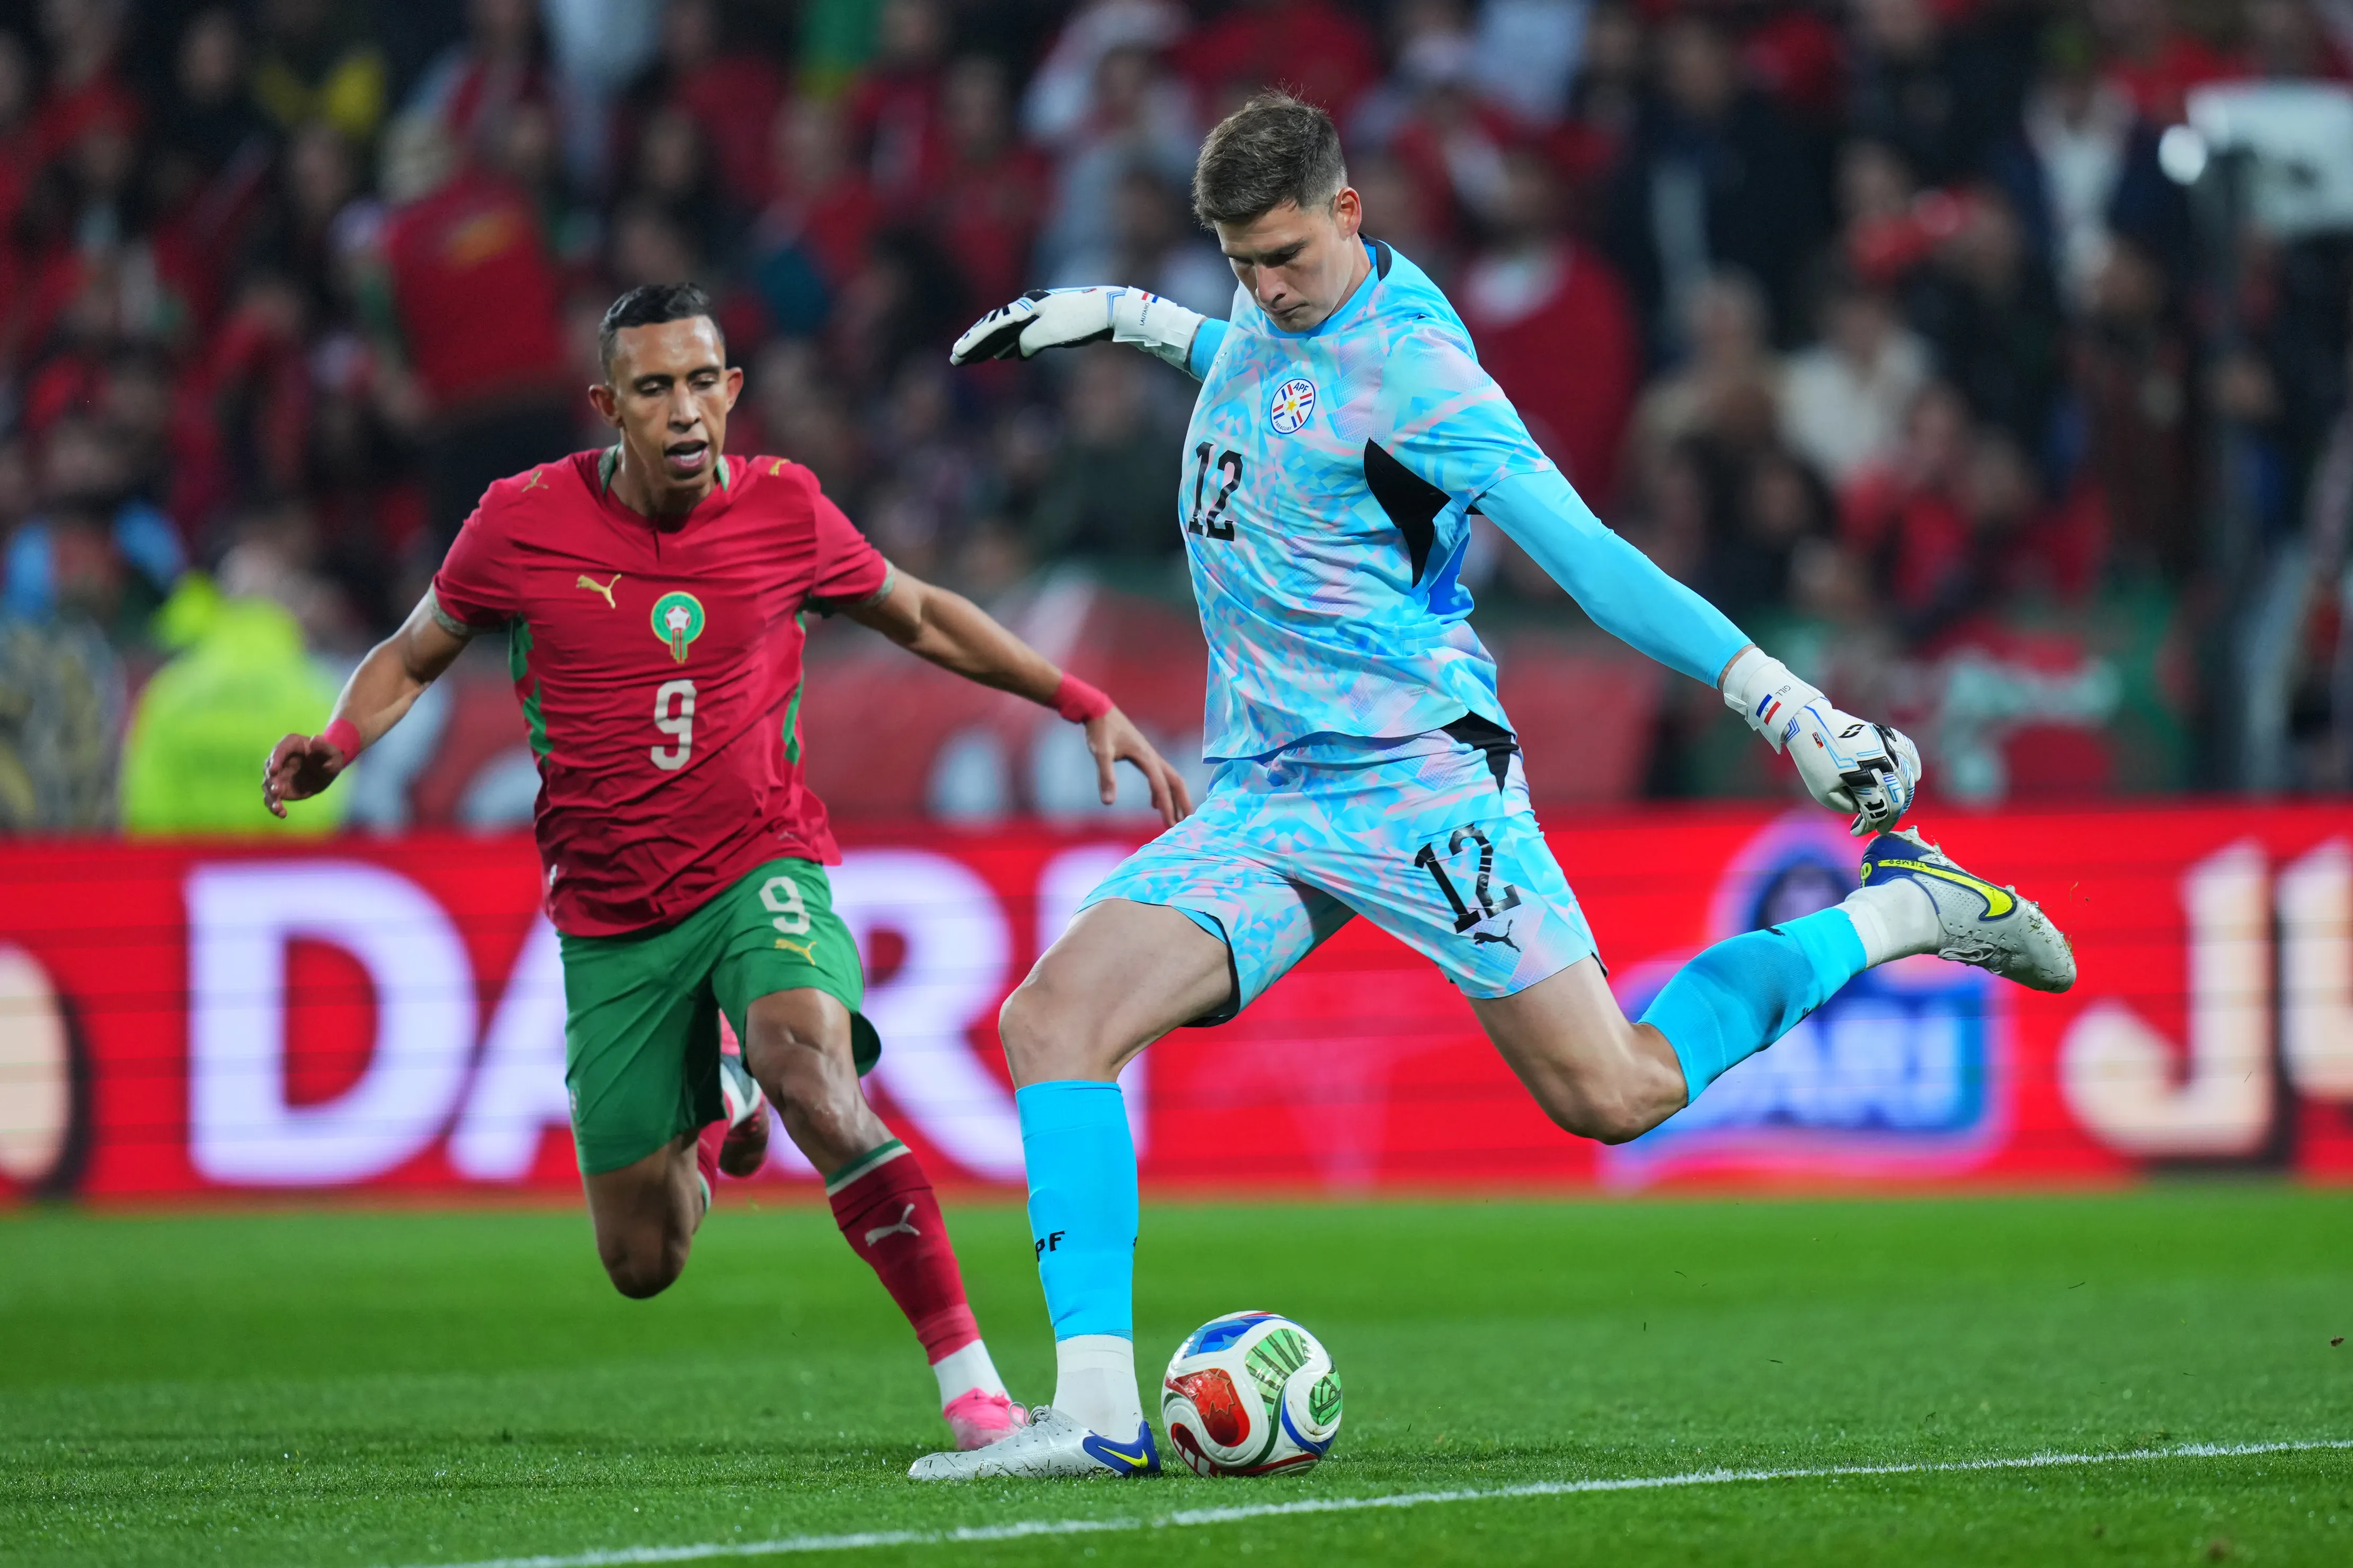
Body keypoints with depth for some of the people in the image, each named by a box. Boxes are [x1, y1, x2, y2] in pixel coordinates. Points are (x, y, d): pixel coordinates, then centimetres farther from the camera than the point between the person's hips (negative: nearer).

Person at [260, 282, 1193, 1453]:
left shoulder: (781, 510, -6)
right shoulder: (524, 523, -8)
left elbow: (919, 618, 13)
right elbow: (411, 658, 8)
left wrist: (1086, 706, 8)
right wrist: (333, 748, -13)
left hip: (760, 868, -2)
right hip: (609, 918, 2)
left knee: (811, 1082, -35)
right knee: (642, 1266, 5)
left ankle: (972, 1385, -31)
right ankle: (717, 1117, 43)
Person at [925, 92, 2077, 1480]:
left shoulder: (1409, 366, -14)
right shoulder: (1269, 312, 9)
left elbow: (1585, 554, -16)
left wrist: (1782, 698, -22)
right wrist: (1118, 316, 34)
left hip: (1418, 778, -7)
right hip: (1259, 797, 7)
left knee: (1611, 1095, -7)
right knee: (1055, 1018, -15)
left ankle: (1901, 909, 15)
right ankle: (1099, 1409, -19)